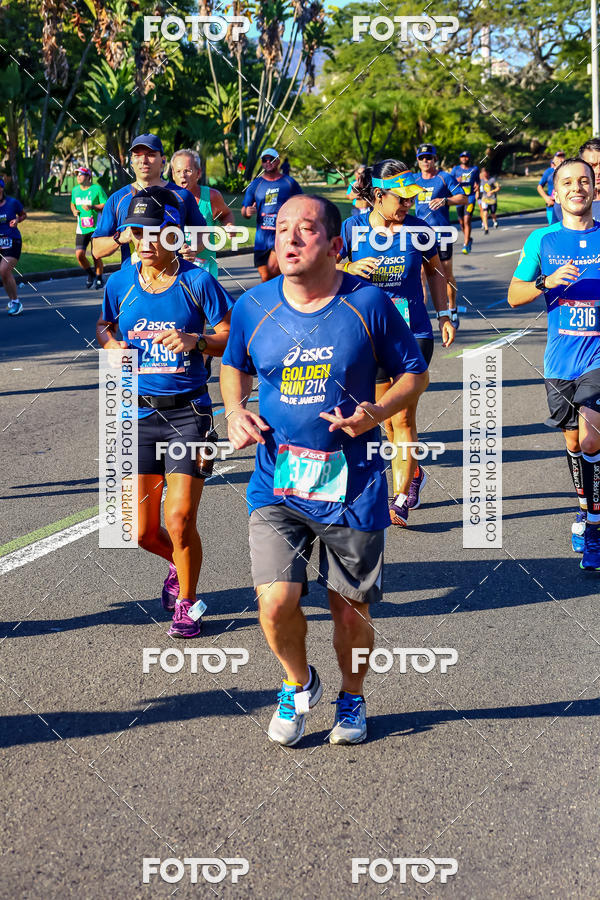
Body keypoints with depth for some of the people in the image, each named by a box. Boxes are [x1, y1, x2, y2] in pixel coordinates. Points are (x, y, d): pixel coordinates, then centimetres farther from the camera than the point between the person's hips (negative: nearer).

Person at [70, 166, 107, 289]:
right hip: (81, 228, 4)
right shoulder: (75, 190, 10)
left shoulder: (97, 189, -7)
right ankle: (90, 274, 17)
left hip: (96, 227, -4)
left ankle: (99, 279, 20)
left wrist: (92, 207, -22)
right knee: (79, 254, -9)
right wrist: (74, 211, 5)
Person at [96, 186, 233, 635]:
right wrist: (111, 345, -3)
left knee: (179, 519, -10)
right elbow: (104, 325, 20)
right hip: (139, 413, 3)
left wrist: (195, 340, -20)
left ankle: (186, 602, 17)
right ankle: (180, 563, 40)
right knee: (144, 532, 3)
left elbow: (232, 337, -2)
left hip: (188, 412, -3)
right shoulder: (121, 282, 3)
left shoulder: (197, 281, -5)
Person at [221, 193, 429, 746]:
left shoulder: (368, 303, -7)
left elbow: (415, 373, 4)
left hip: (353, 486, -1)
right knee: (276, 603, -13)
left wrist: (376, 413, -15)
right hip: (277, 484, 1)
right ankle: (299, 684, 20)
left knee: (350, 611, 9)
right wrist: (235, 411, -1)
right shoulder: (253, 307, -1)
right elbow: (235, 366, 19)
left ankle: (352, 698, 39)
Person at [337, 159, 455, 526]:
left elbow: (436, 271, 14)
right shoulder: (352, 228, -4)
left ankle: (402, 498, 1)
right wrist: (350, 269, -17)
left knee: (403, 417, -6)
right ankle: (414, 474, 35)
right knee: (387, 418, 11)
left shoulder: (419, 230, -3)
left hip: (413, 333, -2)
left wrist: (446, 315, 9)